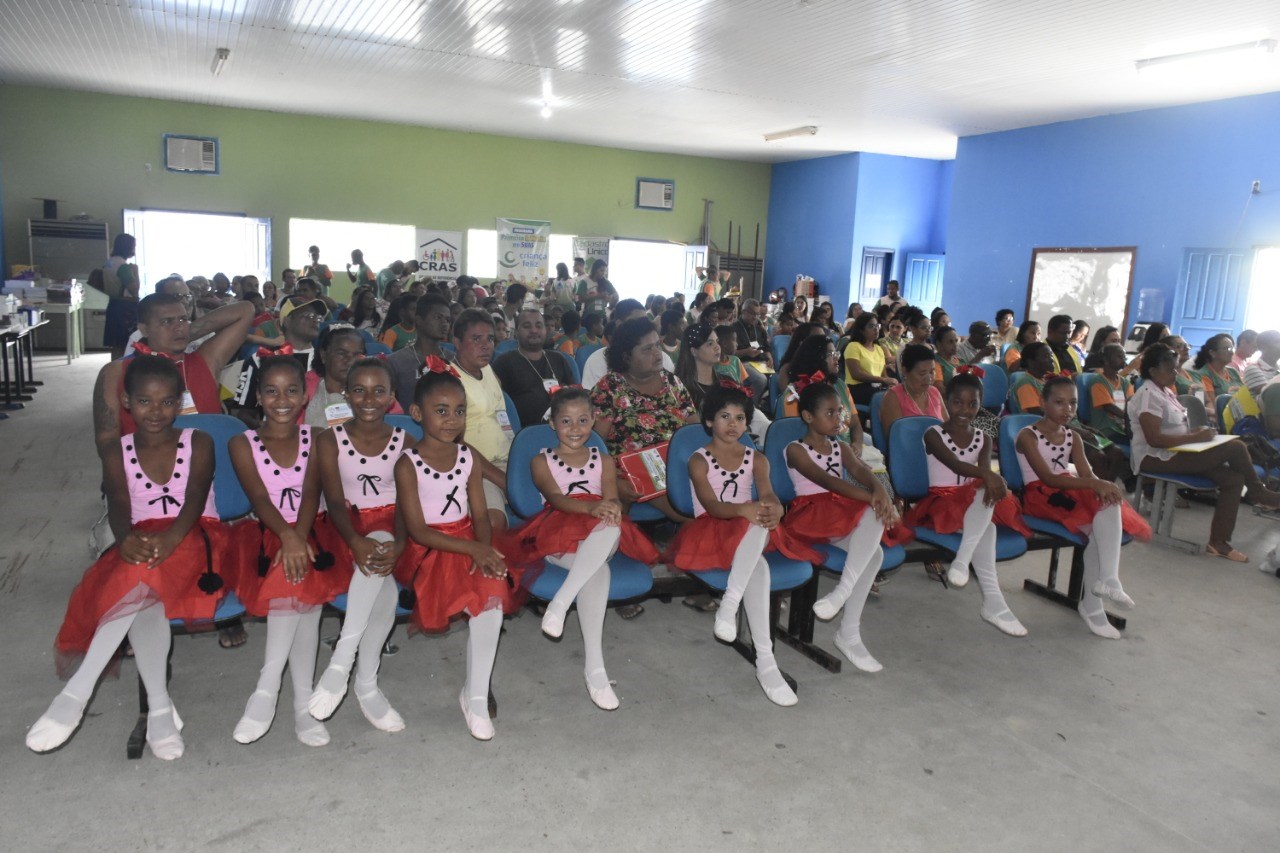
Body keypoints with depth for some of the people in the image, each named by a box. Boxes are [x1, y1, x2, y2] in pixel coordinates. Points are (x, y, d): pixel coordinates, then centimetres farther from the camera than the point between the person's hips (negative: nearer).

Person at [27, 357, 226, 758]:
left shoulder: (198, 443, 6)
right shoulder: (118, 453, 11)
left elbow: (195, 497, -12)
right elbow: (119, 507, -6)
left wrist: (171, 537, -34)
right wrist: (127, 539, -32)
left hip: (193, 541, -2)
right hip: (142, 545, 2)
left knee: (140, 576, -36)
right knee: (143, 589, -34)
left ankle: (76, 693, -35)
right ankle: (160, 707, -32)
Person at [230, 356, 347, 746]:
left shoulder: (314, 439, 8)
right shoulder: (243, 444, 5)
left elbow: (310, 494, -5)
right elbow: (259, 498, -10)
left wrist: (300, 537, -25)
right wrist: (287, 536, -29)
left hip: (308, 535, 2)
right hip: (265, 536, -2)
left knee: (302, 581, -27)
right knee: (300, 584, -29)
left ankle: (268, 688, -15)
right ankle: (302, 702, -26)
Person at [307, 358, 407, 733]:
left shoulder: (405, 442, 3)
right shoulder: (330, 440, 0)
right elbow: (335, 501, -9)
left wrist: (398, 544, -27)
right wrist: (356, 541, -30)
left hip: (391, 527, 1)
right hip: (348, 528, -1)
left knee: (382, 553, -35)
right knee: (386, 587, -33)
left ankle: (341, 662, -25)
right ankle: (366, 685, -24)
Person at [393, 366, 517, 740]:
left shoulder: (470, 456, 5)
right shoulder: (408, 464, -9)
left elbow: (480, 514, 4)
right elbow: (417, 530, -14)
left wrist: (484, 547, -18)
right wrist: (471, 549, -23)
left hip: (470, 543, 4)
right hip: (428, 550, -4)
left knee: (494, 587, -26)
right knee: (488, 594, -26)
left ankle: (475, 694, -14)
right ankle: (474, 693, -4)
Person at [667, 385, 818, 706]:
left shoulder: (756, 460, 13)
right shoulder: (699, 460, 2)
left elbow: (768, 496, -7)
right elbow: (712, 506, -15)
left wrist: (774, 510, -33)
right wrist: (743, 509, -37)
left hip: (751, 532, 3)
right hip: (710, 531, -3)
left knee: (762, 521, -37)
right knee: (757, 564, -36)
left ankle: (729, 605, -42)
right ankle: (765, 662, -41)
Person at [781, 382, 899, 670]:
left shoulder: (841, 448, 19)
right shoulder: (796, 450, 0)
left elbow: (860, 470, -5)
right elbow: (825, 480, -17)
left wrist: (880, 490, -29)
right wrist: (871, 497, -30)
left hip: (844, 516, 6)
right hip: (811, 514, -6)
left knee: (873, 552, -27)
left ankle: (849, 634, -20)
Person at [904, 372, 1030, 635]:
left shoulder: (983, 439, 13)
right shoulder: (933, 435, -2)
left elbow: (985, 467, -8)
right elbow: (955, 465, -20)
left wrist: (992, 479, -34)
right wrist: (987, 474, -40)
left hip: (975, 502, 4)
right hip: (942, 502, -4)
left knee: (988, 492, -34)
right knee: (986, 526, -34)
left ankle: (962, 560, -40)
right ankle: (992, 599, -40)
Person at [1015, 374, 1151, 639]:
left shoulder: (1073, 438, 16)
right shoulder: (1028, 436, -5)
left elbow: (1086, 474, 3)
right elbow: (1048, 478, -18)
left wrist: (1101, 485, -23)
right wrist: (1093, 483, -28)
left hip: (1068, 490, 6)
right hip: (1040, 497, -6)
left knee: (1110, 504, -26)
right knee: (1096, 525, -27)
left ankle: (1104, 582, -29)